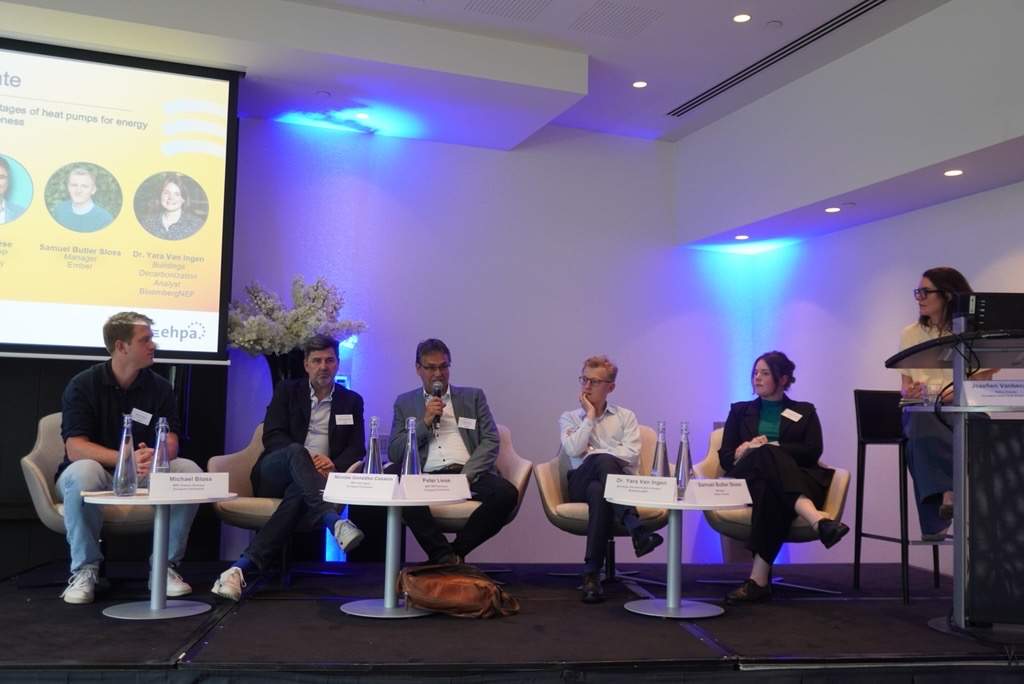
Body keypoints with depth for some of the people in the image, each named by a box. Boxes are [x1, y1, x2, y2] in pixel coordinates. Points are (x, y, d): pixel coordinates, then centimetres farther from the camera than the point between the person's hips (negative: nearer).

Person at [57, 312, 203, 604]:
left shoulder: (160, 387, 0)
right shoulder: (83, 385, -9)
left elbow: (170, 443, -10)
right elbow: (75, 448, -21)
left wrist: (155, 456, -36)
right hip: (98, 475, -3)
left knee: (190, 471, -24)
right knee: (83, 471, -37)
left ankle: (165, 564, -10)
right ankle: (84, 569, -19)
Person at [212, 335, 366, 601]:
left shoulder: (351, 401, 18)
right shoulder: (287, 391, 13)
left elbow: (357, 448, 10)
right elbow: (272, 436, 1)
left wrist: (335, 465, -14)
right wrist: (307, 458, -18)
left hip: (305, 483, 1)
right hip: (273, 473, -1)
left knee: (297, 495, -37)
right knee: (296, 452, -36)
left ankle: (243, 566, -46)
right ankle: (335, 521, -57)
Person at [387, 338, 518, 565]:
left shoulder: (473, 397, 18)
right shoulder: (405, 402, 18)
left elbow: (490, 442, 7)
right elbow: (394, 453, 10)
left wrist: (466, 475, -9)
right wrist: (425, 422, -3)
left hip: (470, 475, 1)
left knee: (506, 493, -29)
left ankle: (456, 551, -11)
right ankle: (446, 556, -19)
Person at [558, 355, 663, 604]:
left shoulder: (626, 417, 22)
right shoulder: (569, 418, 22)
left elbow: (631, 454, 2)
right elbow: (574, 450, -2)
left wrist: (594, 453, -2)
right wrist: (590, 415, 3)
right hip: (582, 482, -1)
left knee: (599, 492, -41)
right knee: (604, 462, -40)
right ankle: (636, 530, -57)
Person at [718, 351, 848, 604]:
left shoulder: (804, 412, 25)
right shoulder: (740, 410, 29)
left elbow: (812, 451, 4)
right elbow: (725, 457, 14)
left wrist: (770, 447, -10)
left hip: (795, 480, 0)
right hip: (746, 478, 0)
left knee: (771, 491, -43)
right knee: (768, 455, -40)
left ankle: (759, 579, -58)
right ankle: (817, 519, -67)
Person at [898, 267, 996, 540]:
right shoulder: (910, 334, 16)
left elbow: (984, 382, 3)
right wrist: (909, 392, -10)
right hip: (920, 408, 2)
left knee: (920, 440, -38)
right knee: (921, 427, -39)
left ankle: (934, 523, -35)